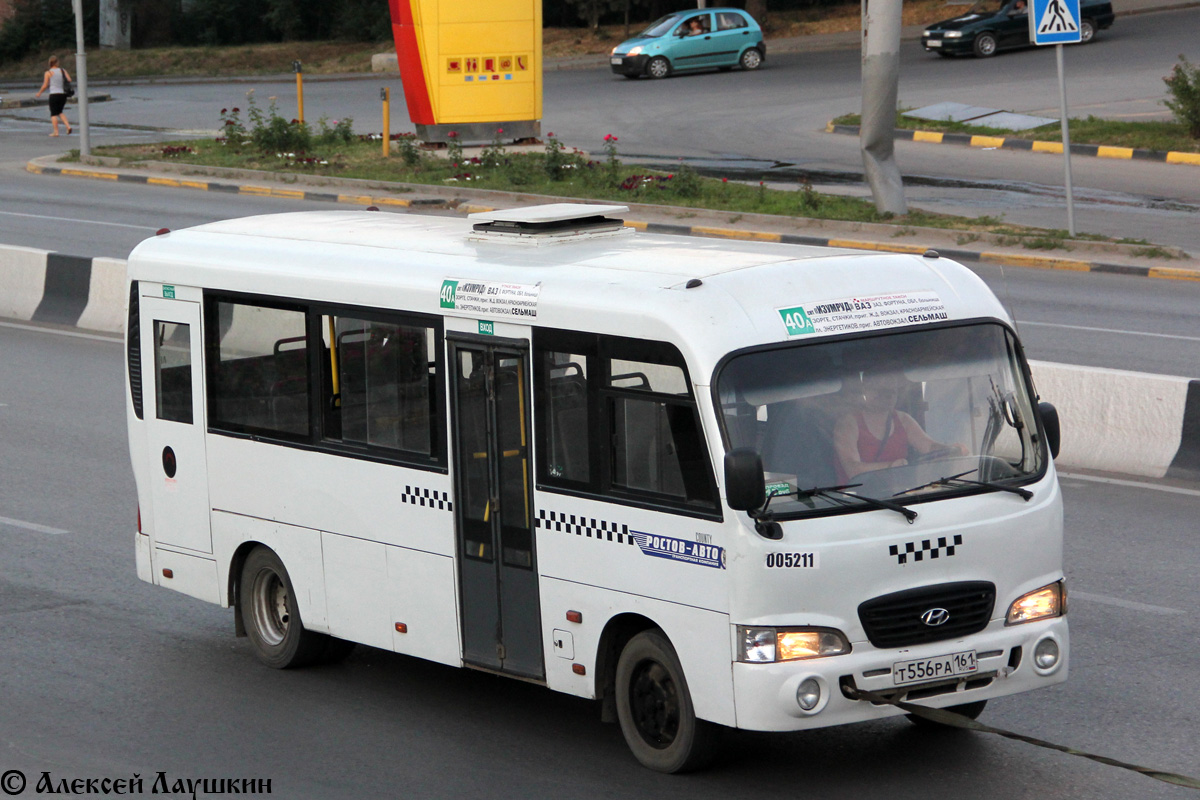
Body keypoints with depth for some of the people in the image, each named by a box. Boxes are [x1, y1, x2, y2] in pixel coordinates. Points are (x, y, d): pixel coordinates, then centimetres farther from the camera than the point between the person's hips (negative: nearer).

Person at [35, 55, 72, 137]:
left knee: (54, 114, 4)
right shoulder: (63, 71, 5)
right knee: (60, 112, 19)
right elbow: (69, 80, -1)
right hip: (63, 94, 4)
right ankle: (68, 126, 2)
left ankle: (56, 132, 0)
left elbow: (45, 86, -5)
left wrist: (39, 93, 11)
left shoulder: (48, 73, -5)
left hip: (54, 94, -4)